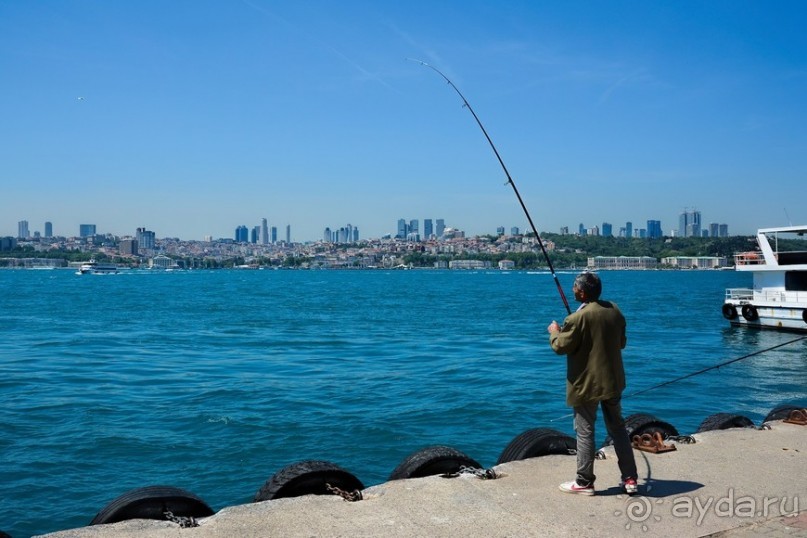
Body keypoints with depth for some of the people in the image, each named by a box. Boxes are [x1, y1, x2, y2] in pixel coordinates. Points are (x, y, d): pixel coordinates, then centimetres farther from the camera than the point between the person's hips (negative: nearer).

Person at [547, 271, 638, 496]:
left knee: (585, 431, 4)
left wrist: (554, 332, 5)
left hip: (586, 384, -6)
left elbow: (561, 347, -13)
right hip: (613, 382, 7)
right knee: (618, 427, 16)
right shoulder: (615, 311, 1)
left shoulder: (577, 318, -20)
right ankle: (630, 479, 20)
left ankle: (584, 482, 12)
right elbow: (622, 342, 13)